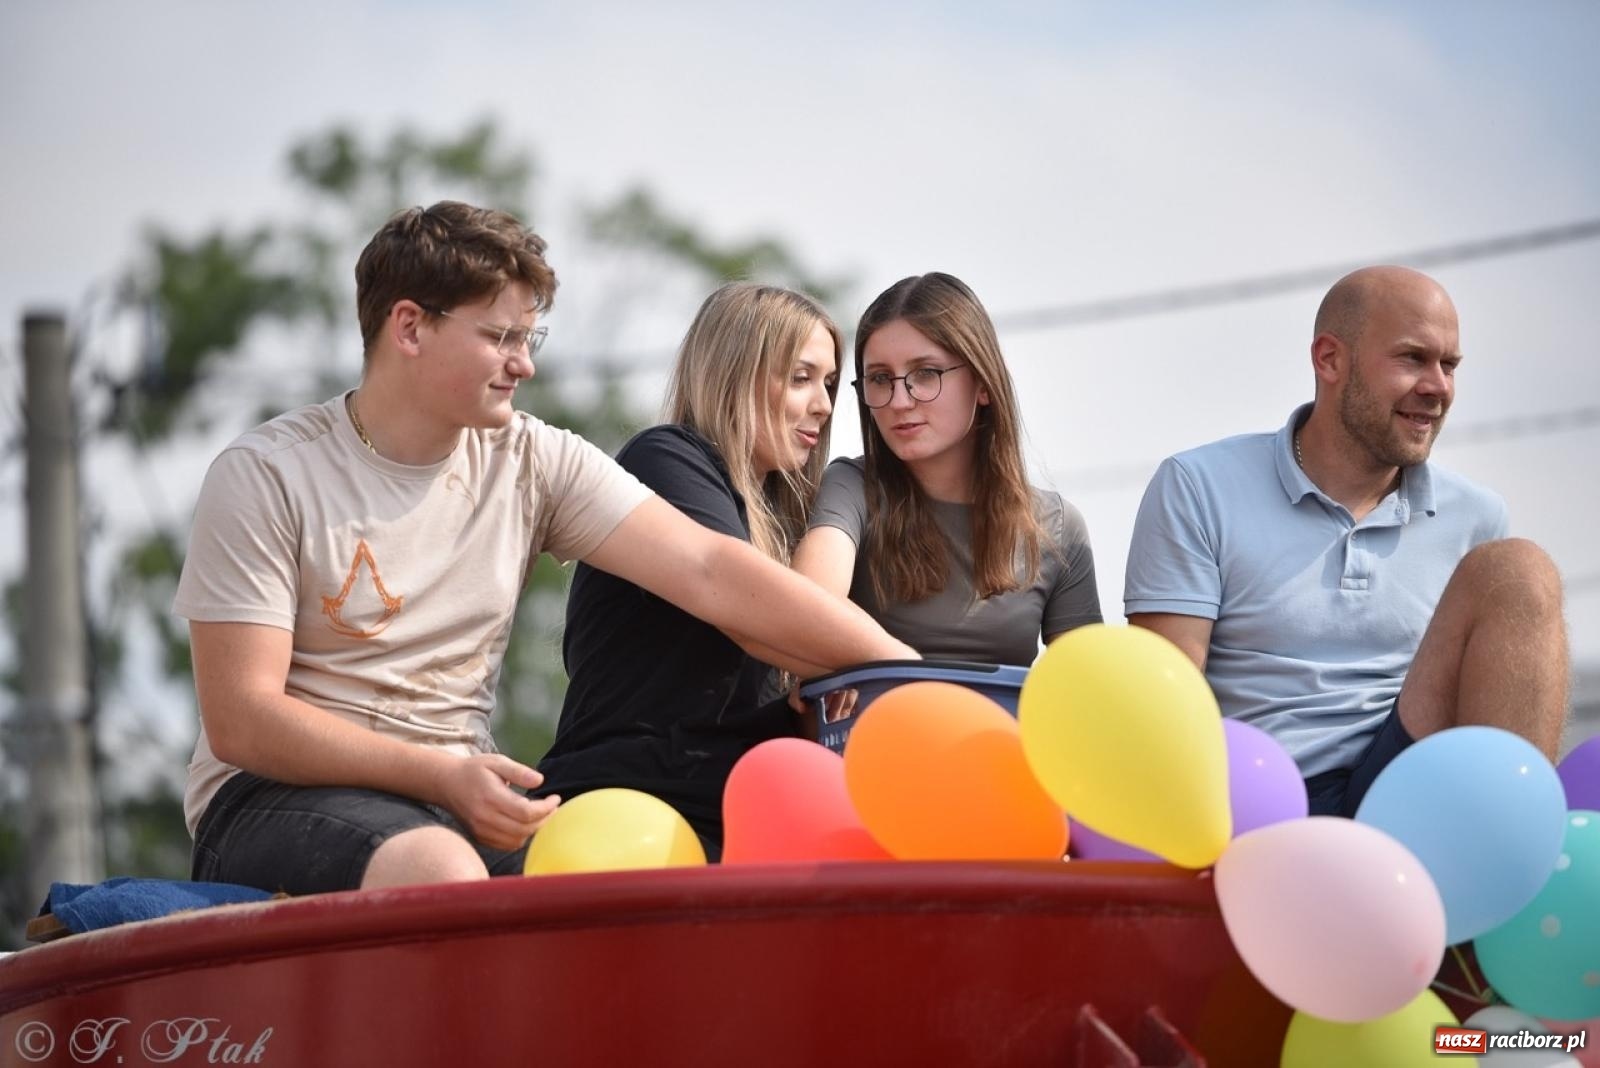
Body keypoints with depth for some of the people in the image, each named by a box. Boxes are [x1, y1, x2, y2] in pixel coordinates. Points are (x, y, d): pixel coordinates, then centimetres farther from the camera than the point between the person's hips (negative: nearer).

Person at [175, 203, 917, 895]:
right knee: (440, 870, -38)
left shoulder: (533, 463, 5)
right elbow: (240, 721, -12)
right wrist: (441, 774, -22)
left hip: (457, 800, 5)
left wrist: (903, 672, -15)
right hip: (279, 796, -5)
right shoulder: (266, 476, -8)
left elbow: (709, 572, -4)